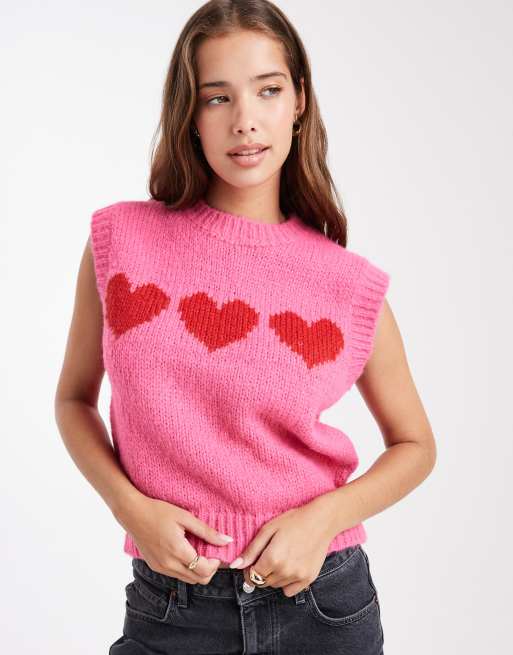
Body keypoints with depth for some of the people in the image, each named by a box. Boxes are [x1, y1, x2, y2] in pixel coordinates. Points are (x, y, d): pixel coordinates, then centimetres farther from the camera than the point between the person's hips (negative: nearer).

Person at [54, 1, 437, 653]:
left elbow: (415, 444, 6)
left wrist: (325, 516, -11)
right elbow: (74, 399, 6)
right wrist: (131, 507, -10)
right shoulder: (121, 240, -5)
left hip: (321, 601, 1)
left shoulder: (351, 285, -6)